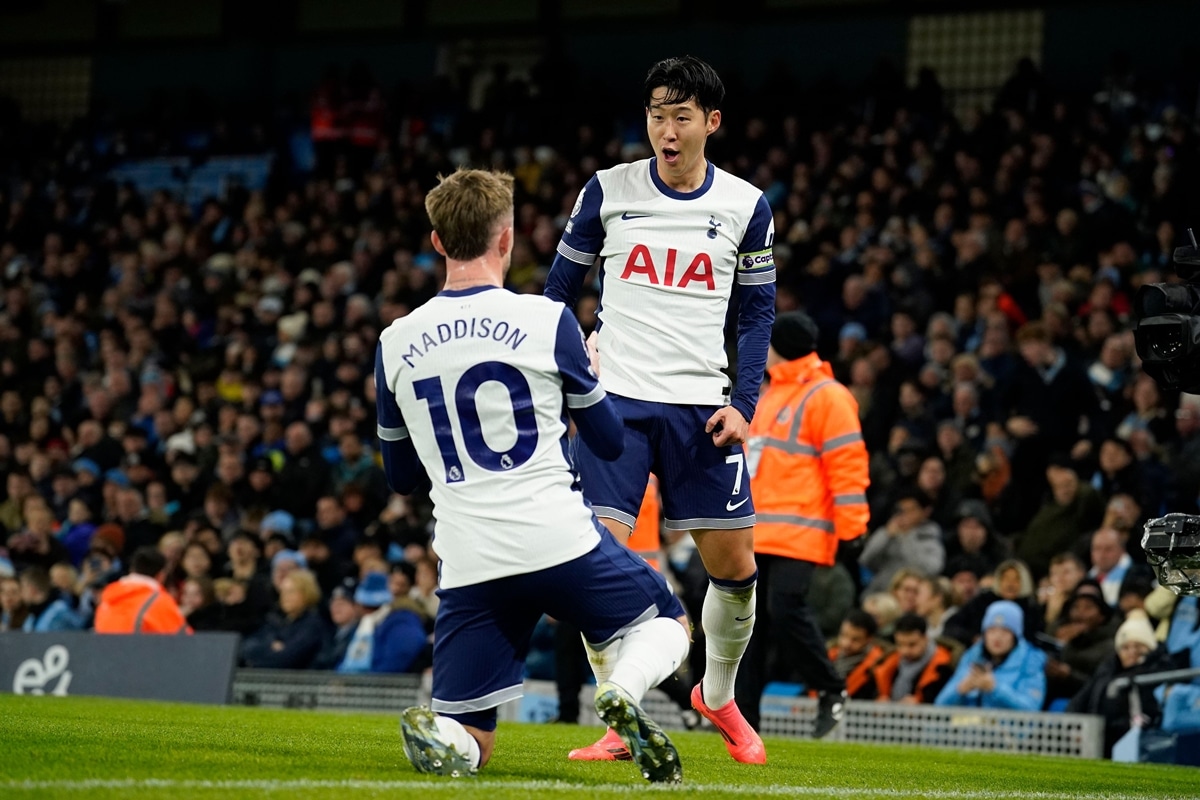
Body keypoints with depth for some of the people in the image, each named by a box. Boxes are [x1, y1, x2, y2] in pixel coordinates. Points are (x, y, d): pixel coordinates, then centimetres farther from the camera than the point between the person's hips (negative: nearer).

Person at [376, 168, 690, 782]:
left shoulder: (394, 344, 6)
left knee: (465, 746, 13)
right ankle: (623, 691, -11)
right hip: (562, 543, -2)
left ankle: (434, 733, -24)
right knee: (667, 623, 23)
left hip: (469, 569, 2)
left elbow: (401, 477, 18)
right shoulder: (548, 321, -3)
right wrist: (587, 373, 27)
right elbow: (610, 442, 8)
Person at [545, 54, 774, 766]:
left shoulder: (746, 206, 4)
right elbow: (561, 290, 11)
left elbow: (758, 311, 10)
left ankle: (718, 695, 28)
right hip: (614, 399, -1)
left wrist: (742, 403, -2)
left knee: (735, 564, 2)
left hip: (700, 406, 1)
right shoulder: (608, 192, 2)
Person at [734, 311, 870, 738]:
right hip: (757, 533, 9)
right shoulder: (771, 395, 21)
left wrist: (851, 528, -18)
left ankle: (830, 690, 0)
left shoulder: (825, 397, -7)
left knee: (786, 611, -18)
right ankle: (742, 714, 6)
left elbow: (847, 463, -12)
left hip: (799, 532, -9)